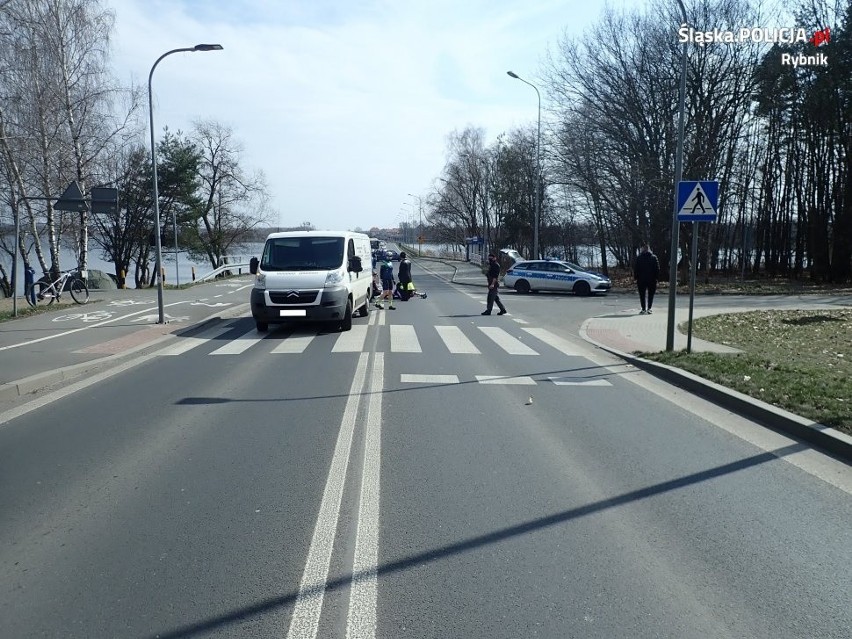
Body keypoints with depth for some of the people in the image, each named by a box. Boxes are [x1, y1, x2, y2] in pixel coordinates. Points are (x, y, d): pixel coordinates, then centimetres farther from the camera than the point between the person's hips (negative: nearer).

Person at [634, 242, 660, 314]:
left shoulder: (638, 258, -3)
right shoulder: (654, 257, -1)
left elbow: (635, 269, -2)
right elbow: (657, 269, 0)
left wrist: (636, 277, 4)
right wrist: (656, 277, 5)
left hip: (641, 280, -1)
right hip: (652, 279, 1)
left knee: (642, 295, 5)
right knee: (651, 294, 10)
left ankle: (644, 309, 1)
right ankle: (649, 309, 3)